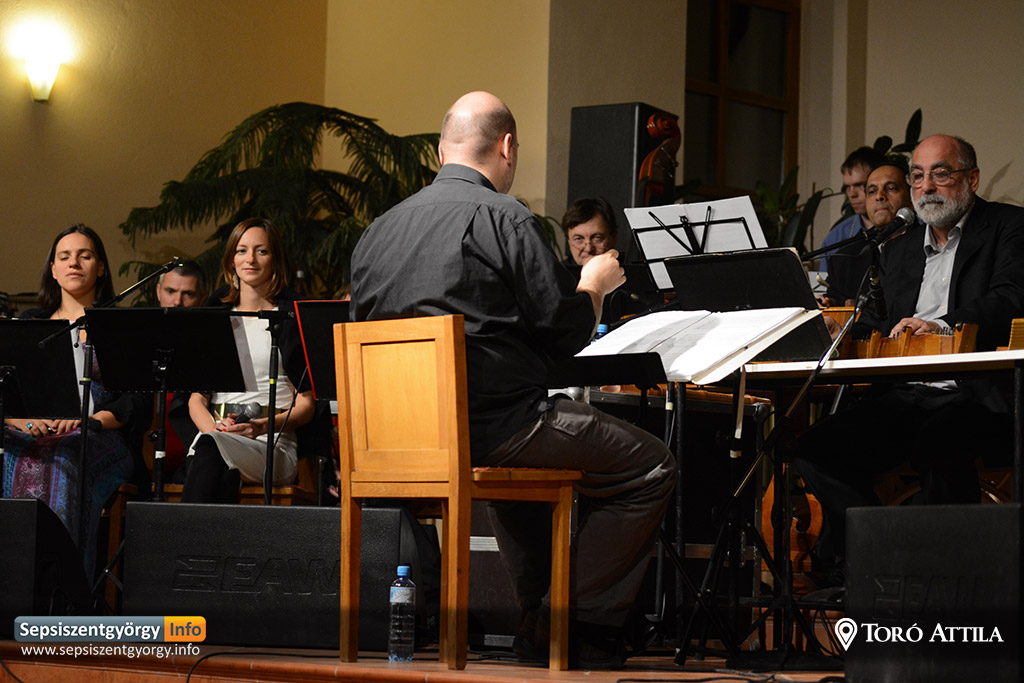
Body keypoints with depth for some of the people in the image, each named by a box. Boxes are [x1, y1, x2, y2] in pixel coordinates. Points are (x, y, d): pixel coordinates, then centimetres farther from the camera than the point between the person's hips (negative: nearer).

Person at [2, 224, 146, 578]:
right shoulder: (30, 323, 22)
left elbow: (135, 402, 3)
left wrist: (90, 420, -16)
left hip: (98, 438, -2)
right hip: (31, 435, 2)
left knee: (65, 462, -38)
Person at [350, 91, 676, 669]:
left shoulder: (379, 230, 11)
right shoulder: (505, 220, -11)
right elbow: (568, 334, -9)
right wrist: (595, 284, 12)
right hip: (494, 422, -8)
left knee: (521, 459, 38)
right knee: (650, 467, 3)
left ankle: (538, 620, 30)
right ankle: (580, 624, 0)